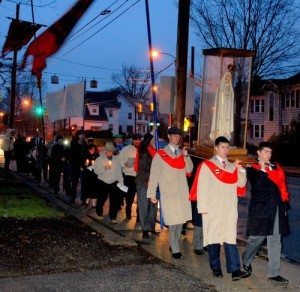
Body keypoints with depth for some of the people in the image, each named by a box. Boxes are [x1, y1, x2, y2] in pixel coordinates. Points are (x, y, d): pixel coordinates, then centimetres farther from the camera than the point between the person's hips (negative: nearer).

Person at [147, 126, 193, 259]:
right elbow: (154, 174, -3)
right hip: (168, 193, -4)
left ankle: (175, 244, 24)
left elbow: (189, 170, 5)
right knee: (173, 222, -6)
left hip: (182, 193, 4)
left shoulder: (182, 153, 11)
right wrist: (152, 193, -5)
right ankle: (175, 249, 4)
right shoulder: (160, 154, -2)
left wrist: (186, 156, -9)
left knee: (180, 220, 8)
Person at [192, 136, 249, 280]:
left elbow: (241, 183, 10)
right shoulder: (207, 165, -1)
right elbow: (201, 187, -4)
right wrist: (203, 207, -9)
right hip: (212, 208, -3)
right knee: (213, 236, 4)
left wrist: (240, 169, -5)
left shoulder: (232, 166, 15)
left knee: (230, 236, -3)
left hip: (229, 208, 3)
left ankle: (235, 270, -8)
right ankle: (215, 267, 17)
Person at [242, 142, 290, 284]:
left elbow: (282, 186, 14)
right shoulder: (252, 169, -1)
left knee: (275, 241, 5)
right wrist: (262, 170, -19)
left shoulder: (276, 167, 13)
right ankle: (246, 260, 32)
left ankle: (274, 273, 11)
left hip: (277, 208, 5)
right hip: (261, 209, -4)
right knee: (257, 238, 4)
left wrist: (285, 203, 9)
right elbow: (256, 185, -16)